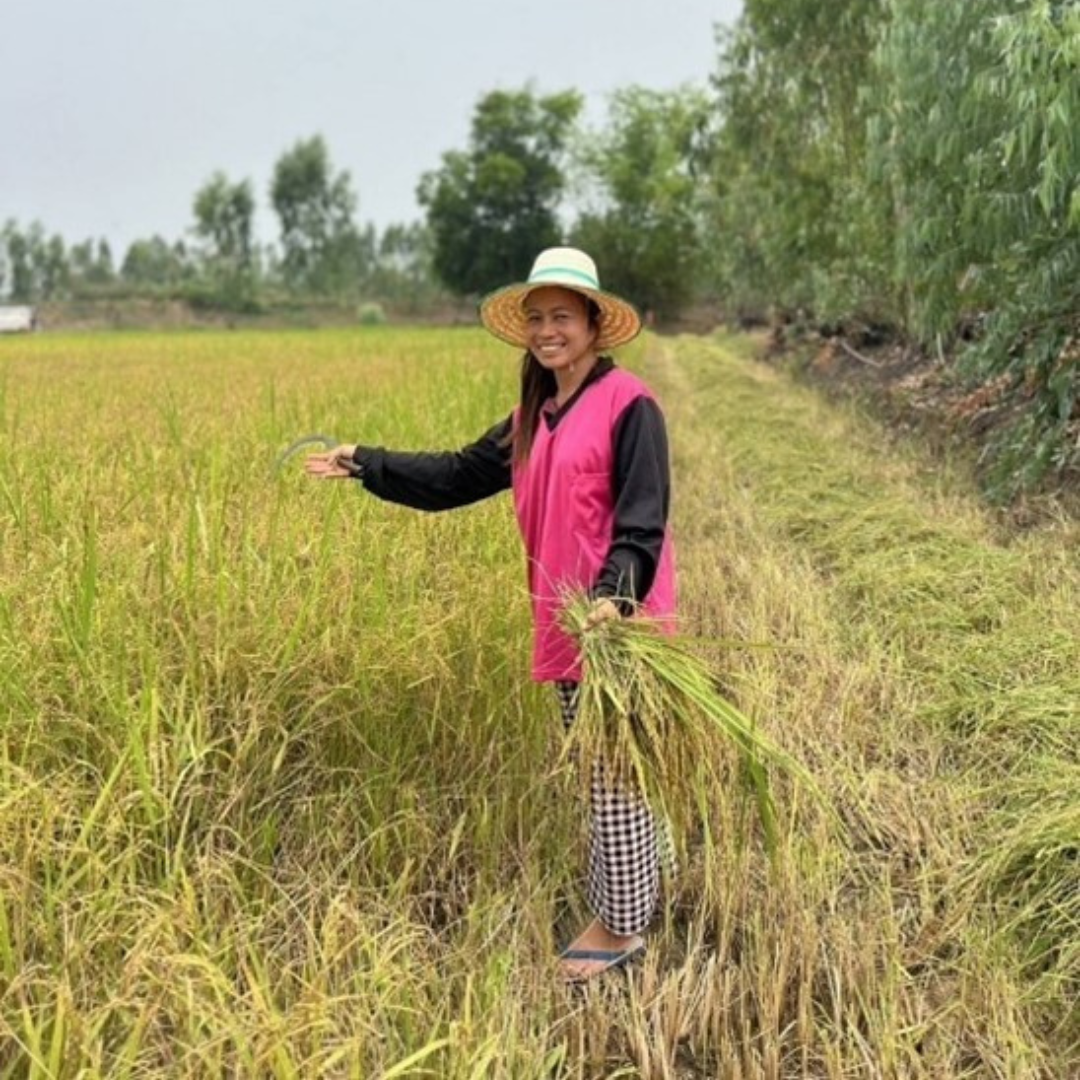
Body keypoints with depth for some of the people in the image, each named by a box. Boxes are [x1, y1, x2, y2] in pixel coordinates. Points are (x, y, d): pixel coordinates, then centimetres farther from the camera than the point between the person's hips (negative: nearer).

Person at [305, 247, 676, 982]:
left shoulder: (629, 405, -11)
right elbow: (460, 475, 16)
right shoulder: (537, 415, 13)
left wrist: (615, 595, -34)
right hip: (567, 622, 8)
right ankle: (634, 891, 34)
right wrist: (367, 465, 15)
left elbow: (643, 518, -18)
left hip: (617, 620, -8)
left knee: (616, 770, 1)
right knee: (598, 768, 17)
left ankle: (622, 924, 15)